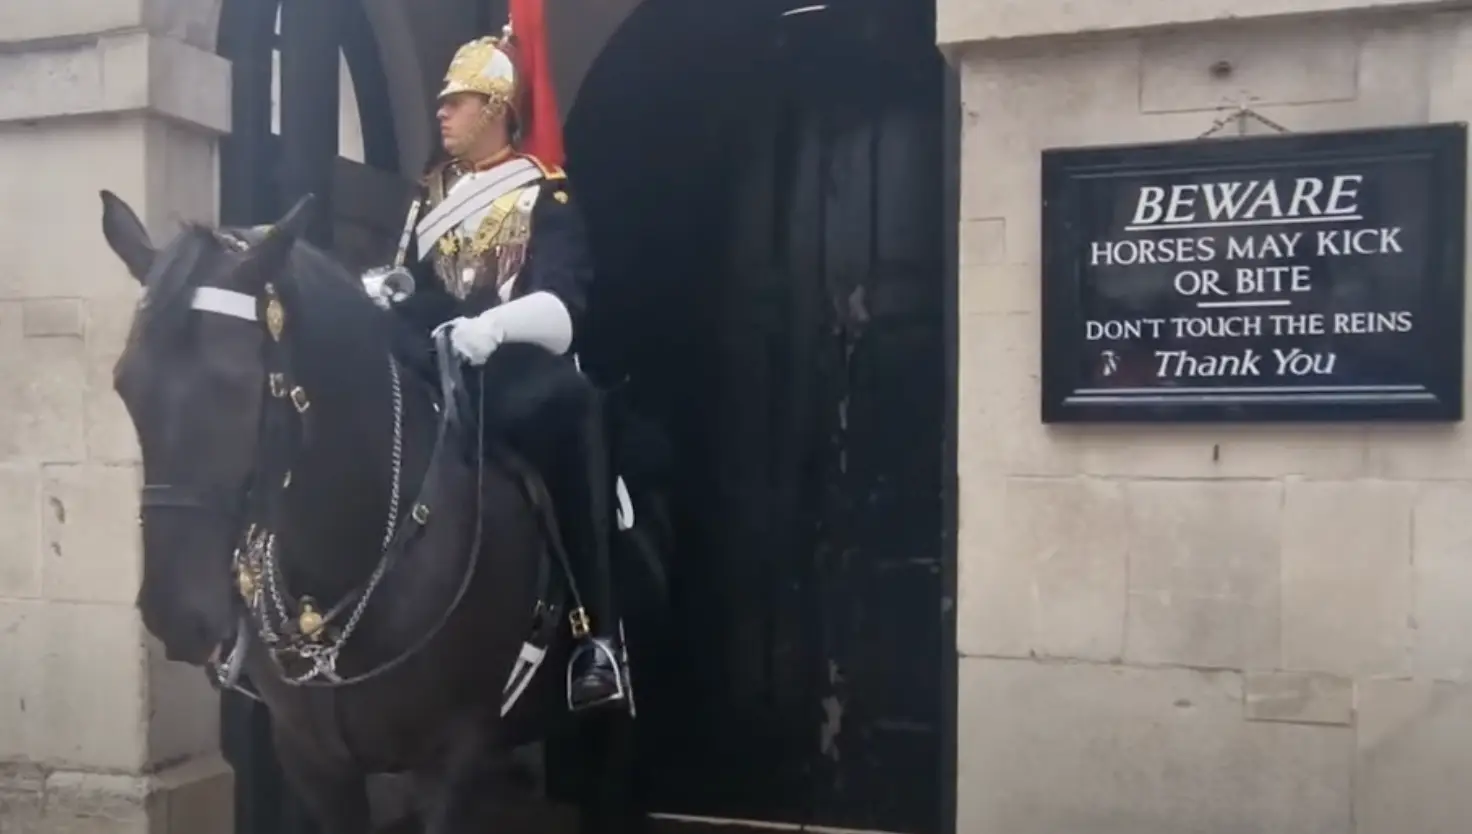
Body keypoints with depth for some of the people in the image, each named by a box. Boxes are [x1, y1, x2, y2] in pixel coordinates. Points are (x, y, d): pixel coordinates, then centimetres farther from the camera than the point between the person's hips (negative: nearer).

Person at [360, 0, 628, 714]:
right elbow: (410, 278, 21)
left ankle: (596, 630, -30)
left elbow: (562, 303, -14)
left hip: (515, 367, -5)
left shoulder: (545, 193, 0)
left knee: (572, 410, -35)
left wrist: (492, 325, -34)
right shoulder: (434, 191, 18)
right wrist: (380, 289, -4)